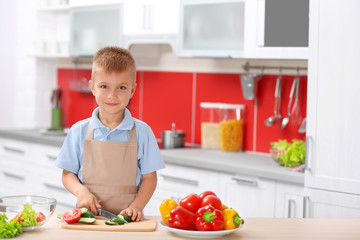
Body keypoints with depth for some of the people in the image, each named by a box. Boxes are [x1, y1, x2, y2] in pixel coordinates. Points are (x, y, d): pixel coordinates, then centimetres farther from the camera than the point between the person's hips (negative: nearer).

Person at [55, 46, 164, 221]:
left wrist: (136, 206, -9)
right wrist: (80, 191, -8)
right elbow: (68, 173, 12)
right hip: (87, 215, 1)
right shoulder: (79, 131, 7)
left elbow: (149, 178, 6)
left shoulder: (141, 132, 5)